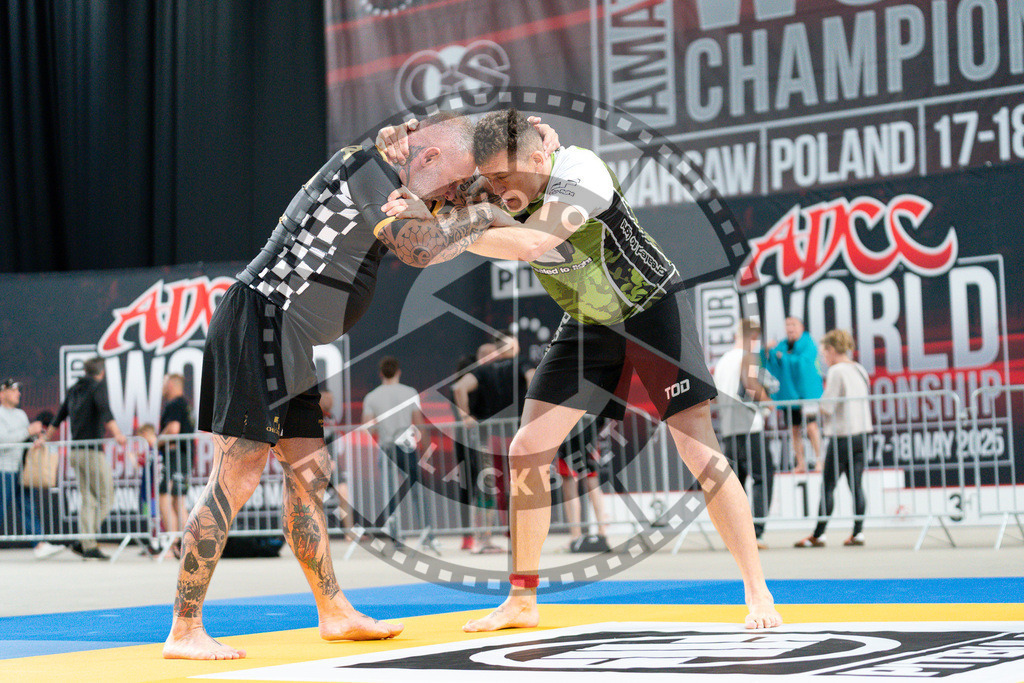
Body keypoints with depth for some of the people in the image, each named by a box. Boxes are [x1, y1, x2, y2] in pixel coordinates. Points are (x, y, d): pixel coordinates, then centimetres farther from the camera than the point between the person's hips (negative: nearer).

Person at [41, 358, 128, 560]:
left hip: (76, 452, 8)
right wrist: (117, 434, -36)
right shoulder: (98, 387, -5)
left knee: (88, 500, 10)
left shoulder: (74, 390, 17)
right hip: (93, 452, -8)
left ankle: (88, 545, 4)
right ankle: (84, 542, -13)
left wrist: (46, 438, 41)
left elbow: (59, 418, 28)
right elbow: (105, 412, -23)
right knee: (106, 498, -4)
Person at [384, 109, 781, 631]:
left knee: (698, 448, -14)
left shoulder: (580, 172, -32)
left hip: (653, 309, -6)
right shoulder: (503, 191, -11)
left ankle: (757, 593, -3)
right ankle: (522, 602, 10)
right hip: (588, 324, 6)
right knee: (526, 452, -2)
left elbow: (530, 243, -44)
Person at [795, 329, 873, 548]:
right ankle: (858, 532, 3)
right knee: (856, 485, 7)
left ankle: (818, 535, -1)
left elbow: (827, 407, -15)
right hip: (861, 432, 7)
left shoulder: (837, 371, -11)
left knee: (828, 487, -3)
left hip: (842, 434, -7)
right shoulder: (860, 370, 12)